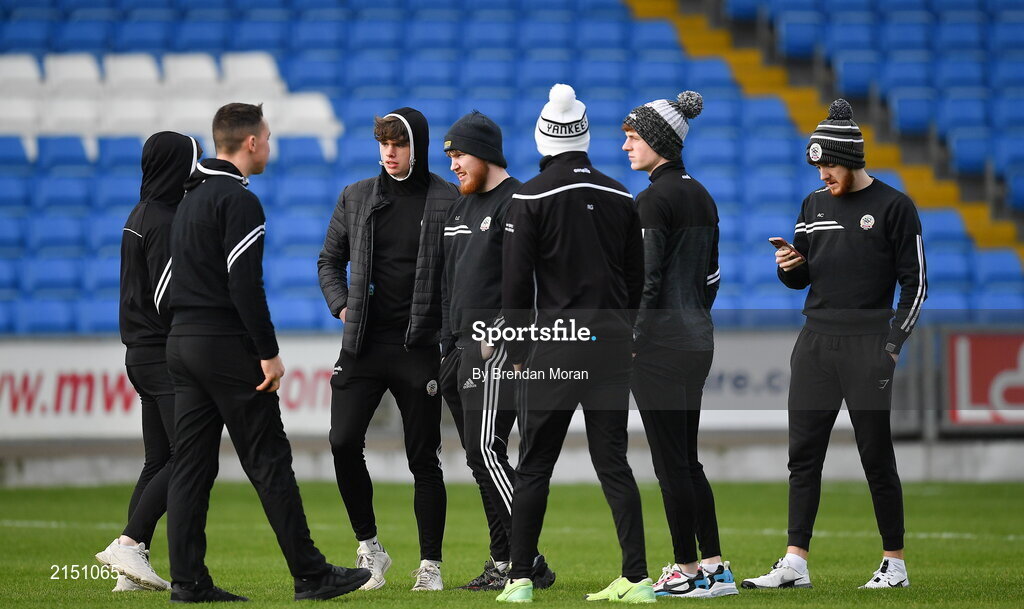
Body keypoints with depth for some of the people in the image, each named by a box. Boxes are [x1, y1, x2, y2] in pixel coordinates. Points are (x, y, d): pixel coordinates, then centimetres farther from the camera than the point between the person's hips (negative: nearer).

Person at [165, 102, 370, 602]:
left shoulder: (191, 198, 16)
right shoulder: (239, 201, -13)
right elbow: (245, 285, -19)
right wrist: (269, 353, -16)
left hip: (181, 341, 9)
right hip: (226, 344, -9)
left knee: (190, 463, 6)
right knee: (269, 461, -5)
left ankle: (188, 580, 4)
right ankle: (311, 575, -2)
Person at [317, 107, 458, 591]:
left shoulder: (448, 201, 0)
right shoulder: (356, 198, 10)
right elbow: (330, 259, 20)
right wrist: (341, 306, 4)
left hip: (420, 347, -3)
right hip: (363, 344, 3)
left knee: (424, 458, 1)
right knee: (344, 443, -9)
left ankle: (430, 565, 9)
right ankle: (368, 546, 8)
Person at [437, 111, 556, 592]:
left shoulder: (516, 202, -7)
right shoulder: (460, 208, 21)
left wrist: (499, 335, -21)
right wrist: (447, 347, 19)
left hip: (497, 345, -9)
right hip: (462, 346, 9)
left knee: (487, 448, -16)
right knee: (478, 455, 7)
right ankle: (503, 560, 10)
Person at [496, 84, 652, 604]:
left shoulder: (531, 197, -7)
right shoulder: (620, 198, 7)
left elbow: (515, 282, -7)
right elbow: (635, 279, 12)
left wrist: (519, 351, 2)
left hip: (556, 346, -4)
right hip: (611, 345, 4)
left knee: (533, 467, 2)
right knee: (613, 463, 7)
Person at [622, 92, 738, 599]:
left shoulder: (653, 200, -14)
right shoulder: (701, 196, 13)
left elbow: (646, 278, -18)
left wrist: (629, 340, -12)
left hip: (659, 344, -9)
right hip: (698, 339, 9)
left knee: (670, 461, -3)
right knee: (687, 458, 13)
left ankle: (688, 571, 0)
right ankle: (715, 568, 13)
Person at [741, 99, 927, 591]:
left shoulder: (894, 207, -2)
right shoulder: (814, 205, 15)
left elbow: (914, 284, -2)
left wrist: (892, 345, -10)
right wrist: (789, 267, -2)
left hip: (868, 345, -6)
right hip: (815, 343, 6)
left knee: (876, 457, -3)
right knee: (802, 453, 1)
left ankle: (894, 564, 6)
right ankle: (795, 564, 2)